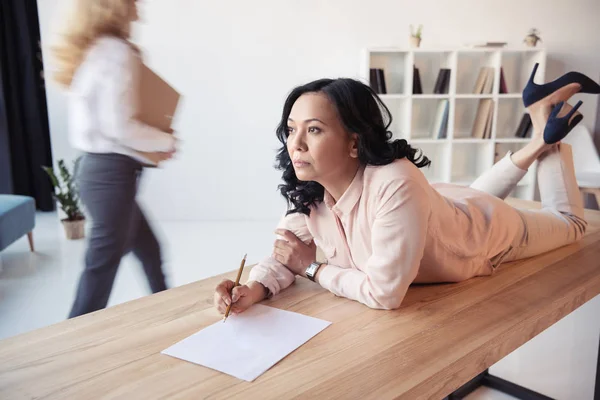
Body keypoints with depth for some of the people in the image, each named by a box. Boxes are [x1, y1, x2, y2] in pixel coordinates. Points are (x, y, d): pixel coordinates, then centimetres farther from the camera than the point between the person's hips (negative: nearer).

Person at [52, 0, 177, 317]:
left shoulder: (90, 52, 13)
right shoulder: (117, 53, -15)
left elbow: (101, 118, 13)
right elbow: (119, 125, -22)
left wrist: (154, 142, 11)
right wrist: (166, 142, -6)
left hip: (95, 166, 10)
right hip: (112, 172, -10)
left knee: (149, 249, 21)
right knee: (102, 266, 0)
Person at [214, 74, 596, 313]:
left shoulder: (396, 186, -48)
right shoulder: (306, 193, -28)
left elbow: (385, 293, -44)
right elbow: (286, 253, -17)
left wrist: (313, 268, -32)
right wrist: (254, 288, -37)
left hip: (490, 229, -5)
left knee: (569, 222, 28)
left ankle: (547, 135, 33)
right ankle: (535, 147, 40)